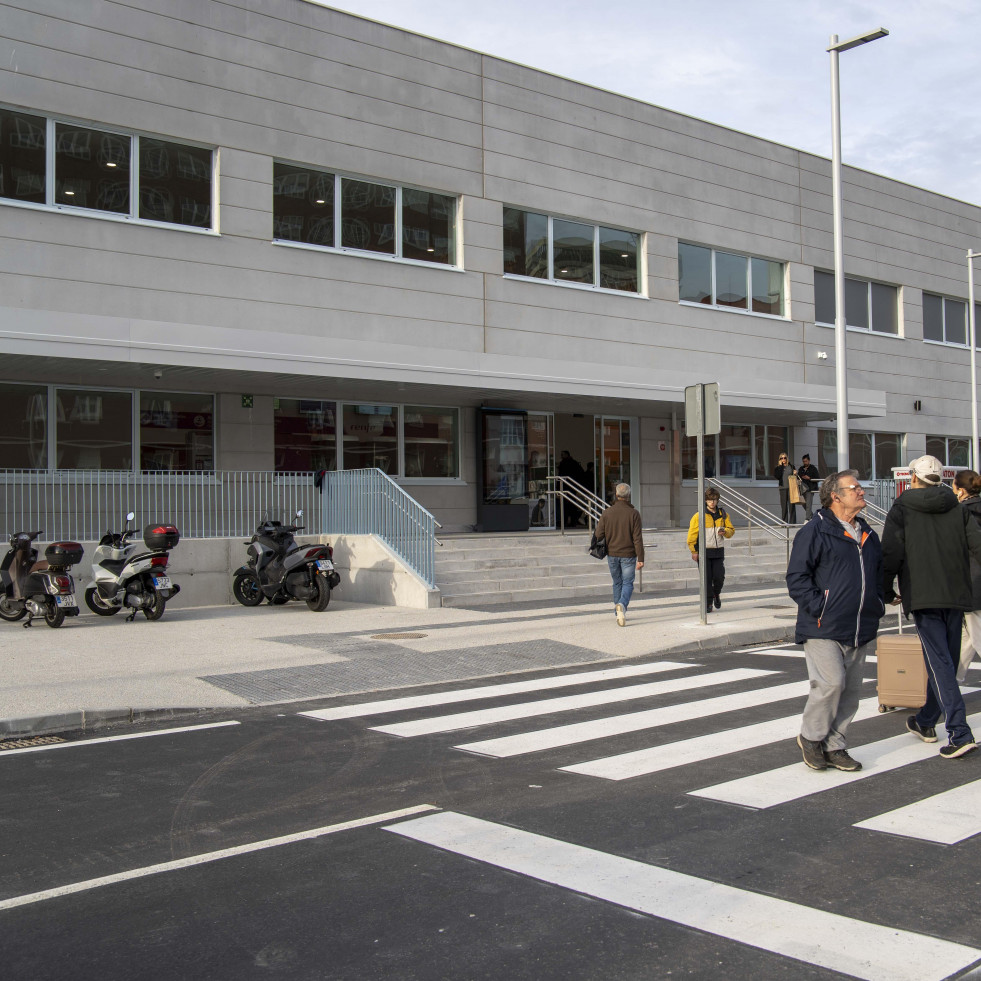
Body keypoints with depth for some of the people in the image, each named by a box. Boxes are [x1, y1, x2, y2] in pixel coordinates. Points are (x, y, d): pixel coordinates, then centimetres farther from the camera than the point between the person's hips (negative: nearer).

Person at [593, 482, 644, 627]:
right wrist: (640, 559, -8)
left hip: (612, 554, 3)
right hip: (628, 555, -2)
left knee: (617, 583, 16)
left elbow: (599, 535, -4)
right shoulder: (634, 513, -8)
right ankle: (622, 605, -25)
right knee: (627, 583, 3)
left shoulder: (607, 513, -3)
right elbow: (637, 538, -10)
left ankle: (620, 613, 20)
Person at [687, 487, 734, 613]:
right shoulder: (699, 515, -4)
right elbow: (692, 534, -3)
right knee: (707, 579, -1)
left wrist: (725, 531, -9)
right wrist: (694, 551, -7)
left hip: (718, 552, 3)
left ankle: (716, 594, 27)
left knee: (719, 577, -3)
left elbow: (731, 530, 15)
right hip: (704, 552, -2)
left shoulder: (722, 515, 8)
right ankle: (708, 603, 10)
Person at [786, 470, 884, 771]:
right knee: (830, 682, -15)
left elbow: (879, 573, 31)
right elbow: (796, 577, -10)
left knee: (851, 690, 7)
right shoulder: (815, 531, -7)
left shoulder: (868, 535, 18)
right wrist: (819, 608, -16)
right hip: (824, 628, -7)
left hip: (860, 630, 7)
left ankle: (834, 746, 19)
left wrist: (877, 606, 17)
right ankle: (811, 736, 7)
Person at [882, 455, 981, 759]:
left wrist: (887, 592, 8)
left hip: (923, 597, -4)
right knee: (945, 662, 16)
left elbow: (890, 556, -4)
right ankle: (926, 722, 30)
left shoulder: (901, 510, -1)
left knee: (940, 664, -6)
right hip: (956, 596, 4)